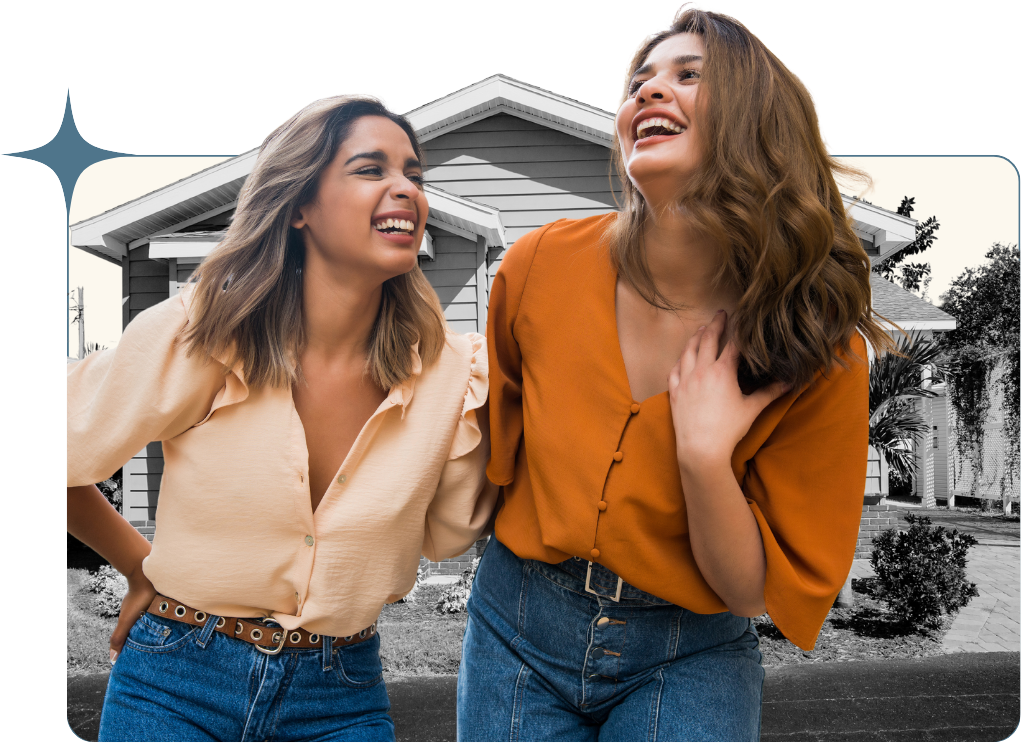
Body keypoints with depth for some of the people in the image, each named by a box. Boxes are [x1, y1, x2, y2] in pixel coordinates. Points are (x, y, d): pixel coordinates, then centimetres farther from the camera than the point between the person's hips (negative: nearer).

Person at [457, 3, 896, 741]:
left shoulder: (821, 353, -16)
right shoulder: (540, 264, -12)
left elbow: (764, 594, -12)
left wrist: (704, 456, -25)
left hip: (690, 658, -1)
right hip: (519, 626, 2)